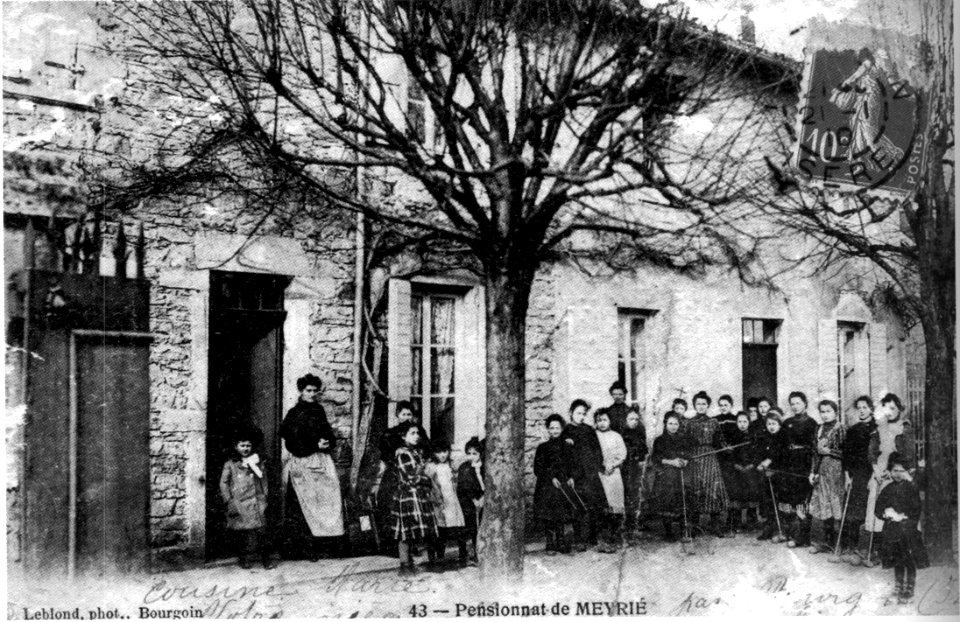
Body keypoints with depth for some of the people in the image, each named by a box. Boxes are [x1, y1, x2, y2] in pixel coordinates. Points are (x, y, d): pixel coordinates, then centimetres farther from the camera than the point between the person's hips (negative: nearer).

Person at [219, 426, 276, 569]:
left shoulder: (259, 463, 13)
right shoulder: (230, 465, 7)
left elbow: (264, 482, 14)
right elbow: (223, 484, 4)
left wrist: (263, 499, 5)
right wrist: (228, 501, -4)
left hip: (255, 504, 1)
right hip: (238, 505, -1)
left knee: (260, 531, -7)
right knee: (240, 533, -2)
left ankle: (266, 559, -1)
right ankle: (244, 559, 13)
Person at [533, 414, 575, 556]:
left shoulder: (567, 447, 12)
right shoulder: (543, 447, 3)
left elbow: (571, 466, 18)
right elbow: (538, 468, -1)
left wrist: (571, 478, 1)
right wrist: (551, 478, -11)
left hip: (563, 485, 3)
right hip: (547, 486, -2)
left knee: (561, 518, 1)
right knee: (549, 517, -6)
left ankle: (561, 544, 7)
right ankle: (551, 546, -3)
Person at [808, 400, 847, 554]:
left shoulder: (841, 429, -5)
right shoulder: (820, 429, 14)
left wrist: (829, 451, -12)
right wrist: (813, 471, 12)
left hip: (836, 472, -6)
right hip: (822, 472, 6)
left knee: (837, 506, -5)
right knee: (824, 507, 7)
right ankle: (827, 541, 15)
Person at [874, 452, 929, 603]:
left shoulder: (911, 488, -2)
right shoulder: (887, 490, 8)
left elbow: (916, 511, -5)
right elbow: (878, 510, 7)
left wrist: (902, 516, -14)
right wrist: (886, 513, -11)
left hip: (908, 532, -3)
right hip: (891, 532, 3)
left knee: (910, 562, -2)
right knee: (897, 562, 11)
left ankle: (909, 590, 7)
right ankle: (899, 589, 23)